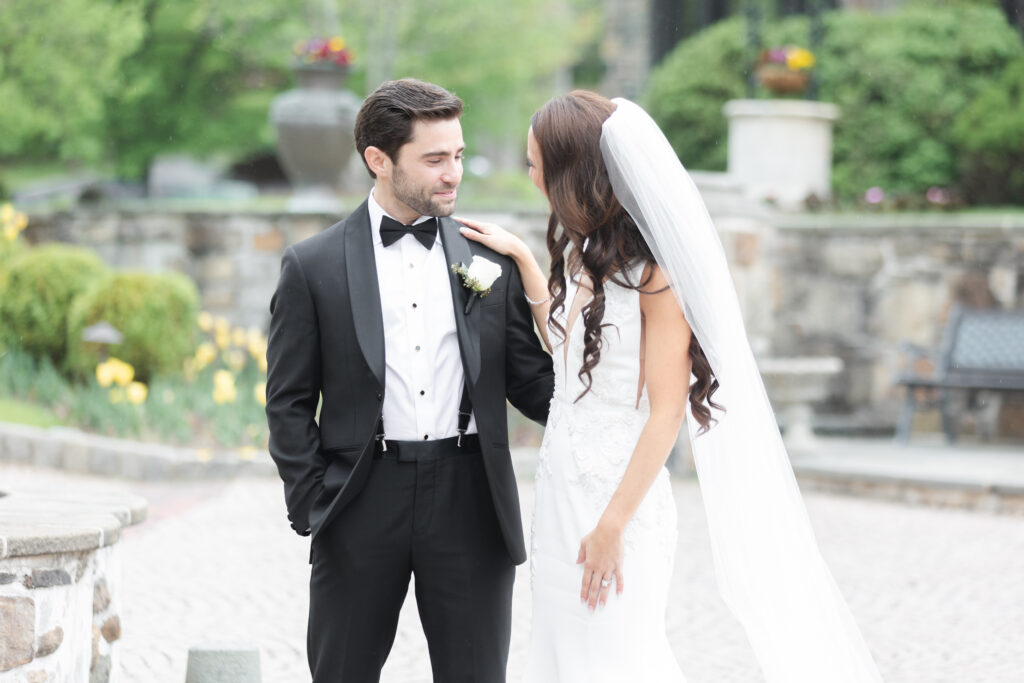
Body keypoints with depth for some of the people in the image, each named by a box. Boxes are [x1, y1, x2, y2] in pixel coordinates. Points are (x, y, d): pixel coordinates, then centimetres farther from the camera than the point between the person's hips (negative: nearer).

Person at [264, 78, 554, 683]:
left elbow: (531, 381, 8)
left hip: (470, 498, 1)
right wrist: (311, 507, -4)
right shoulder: (314, 267, 1)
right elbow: (289, 403, 4)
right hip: (363, 504, -1)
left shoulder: (493, 259, 7)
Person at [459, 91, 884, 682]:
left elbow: (667, 411, -16)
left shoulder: (654, 272, -15)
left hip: (620, 499, -8)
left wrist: (612, 524, -18)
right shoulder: (583, 252, 9)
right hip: (562, 489, 8)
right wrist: (521, 258, 19)